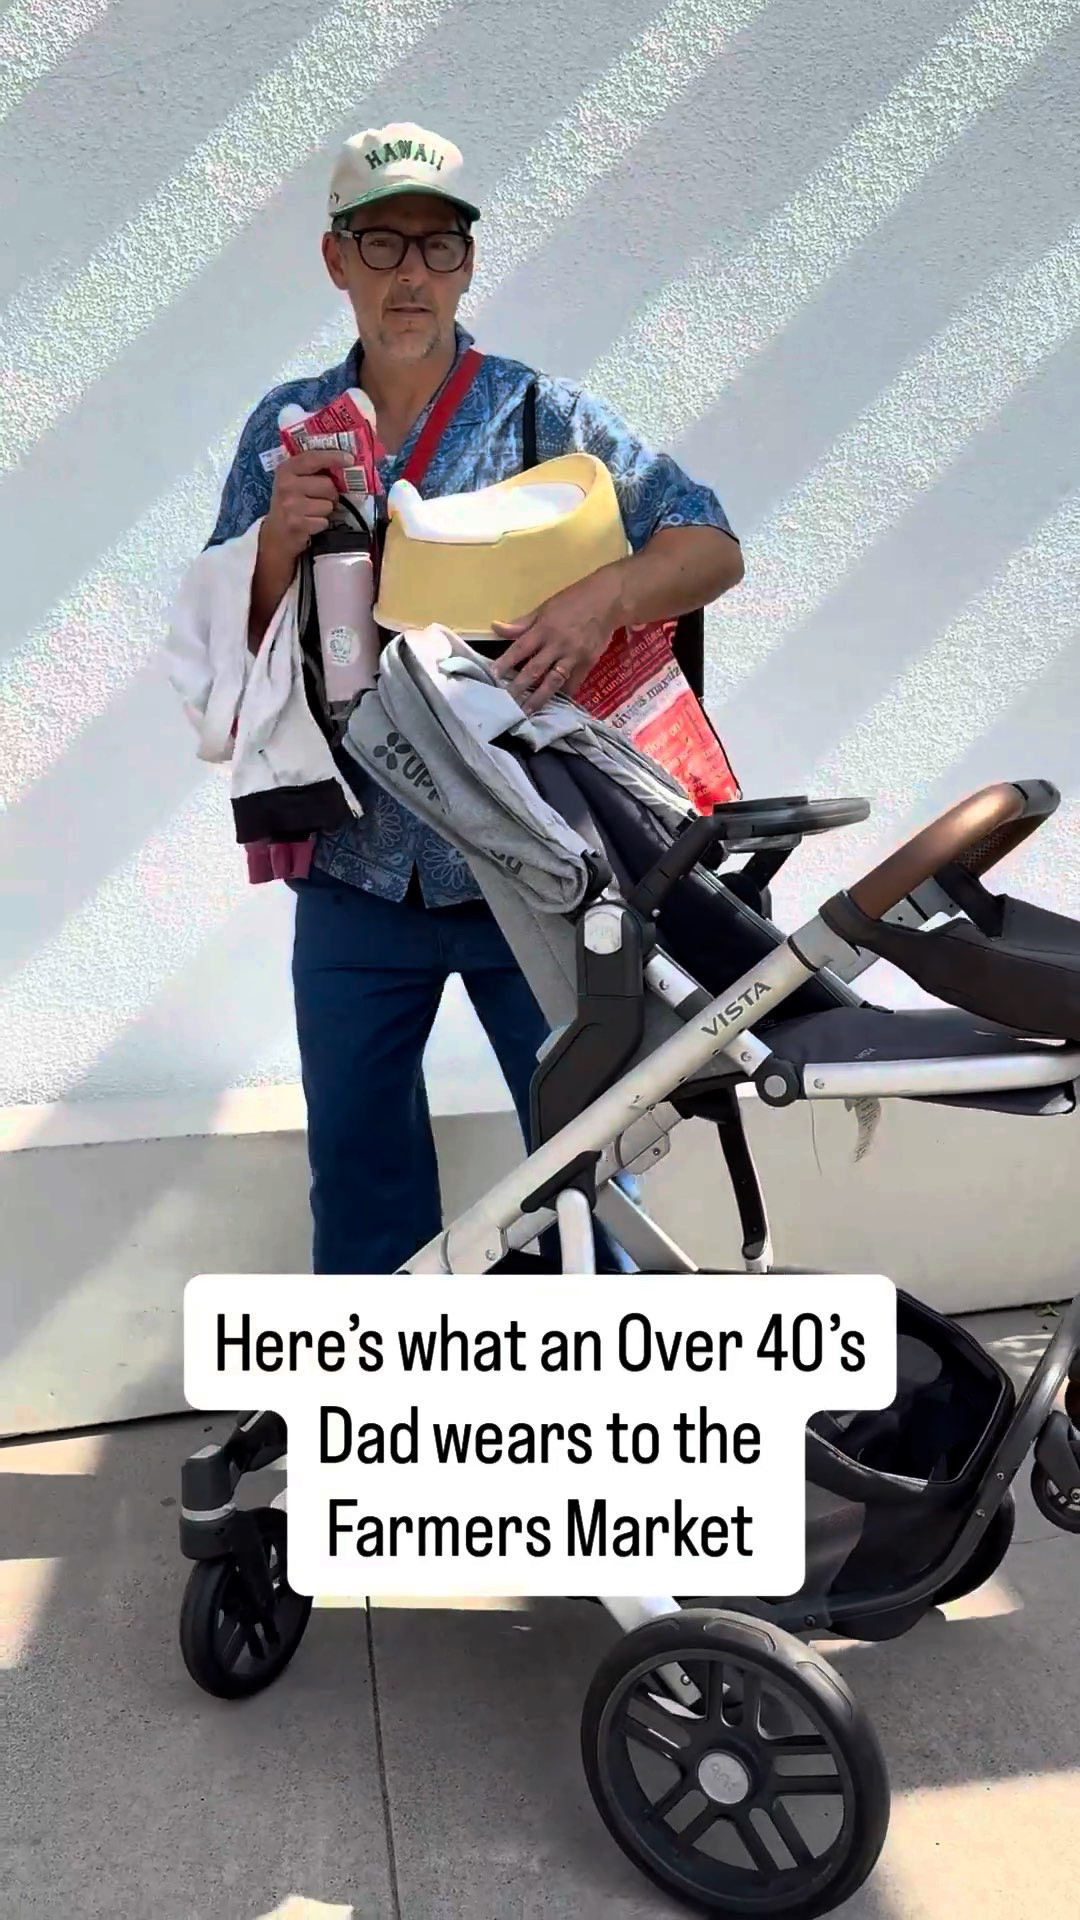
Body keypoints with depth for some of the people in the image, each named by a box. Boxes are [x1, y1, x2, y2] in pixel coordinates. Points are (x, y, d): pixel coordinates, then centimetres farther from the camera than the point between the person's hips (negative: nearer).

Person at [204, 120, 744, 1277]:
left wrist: (603, 596, -26)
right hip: (355, 877, 3)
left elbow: (712, 549, -6)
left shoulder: (542, 413, -1)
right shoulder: (285, 430, 7)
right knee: (358, 1171, 17)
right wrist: (282, 542, -14)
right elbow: (231, 651, 6)